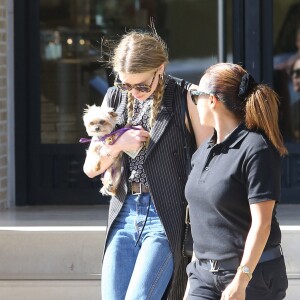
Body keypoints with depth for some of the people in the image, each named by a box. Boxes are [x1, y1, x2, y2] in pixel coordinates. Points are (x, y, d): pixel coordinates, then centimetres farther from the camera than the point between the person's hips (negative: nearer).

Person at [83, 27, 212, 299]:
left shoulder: (185, 98, -5)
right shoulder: (115, 98, 10)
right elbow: (91, 168, 13)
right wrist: (117, 145, -8)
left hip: (166, 217, -5)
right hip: (124, 215, 5)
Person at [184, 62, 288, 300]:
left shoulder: (256, 149, -14)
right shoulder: (203, 152, 12)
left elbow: (261, 223, -18)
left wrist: (241, 281, -22)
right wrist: (195, 270, 19)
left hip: (252, 272, -7)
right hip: (205, 272, 7)